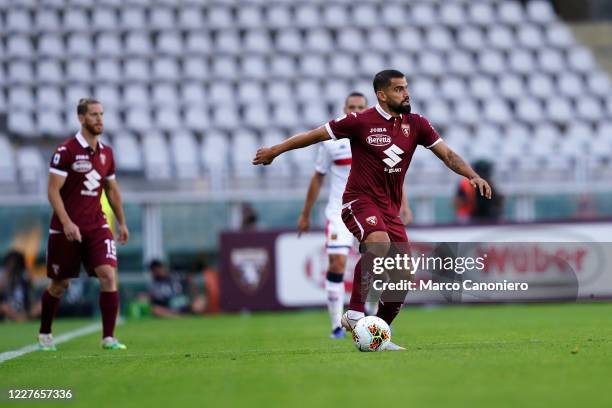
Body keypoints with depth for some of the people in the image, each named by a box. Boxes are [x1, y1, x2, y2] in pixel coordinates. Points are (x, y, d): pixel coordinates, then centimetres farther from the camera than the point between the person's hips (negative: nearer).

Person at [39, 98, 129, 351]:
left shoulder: (106, 153, 8)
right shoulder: (66, 150, -10)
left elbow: (112, 190, 20)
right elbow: (53, 191, -13)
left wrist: (122, 223, 17)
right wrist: (66, 223, -23)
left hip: (97, 227, 4)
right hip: (66, 228, -4)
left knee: (109, 276, -14)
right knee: (59, 284, 7)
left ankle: (108, 338, -10)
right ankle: (44, 334, 28)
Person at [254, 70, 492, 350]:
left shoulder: (416, 124, 5)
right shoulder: (361, 121, -8)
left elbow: (447, 155, 7)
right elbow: (315, 135, 0)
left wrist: (473, 175, -10)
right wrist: (275, 151, 7)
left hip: (390, 209, 6)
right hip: (359, 201, -6)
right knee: (379, 242, -37)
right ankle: (355, 313, -31)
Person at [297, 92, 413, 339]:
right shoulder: (330, 140, 2)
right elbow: (318, 178, 9)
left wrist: (403, 203, -2)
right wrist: (305, 214, 10)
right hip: (340, 211, -1)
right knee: (337, 264, -13)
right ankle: (336, 325, -4)